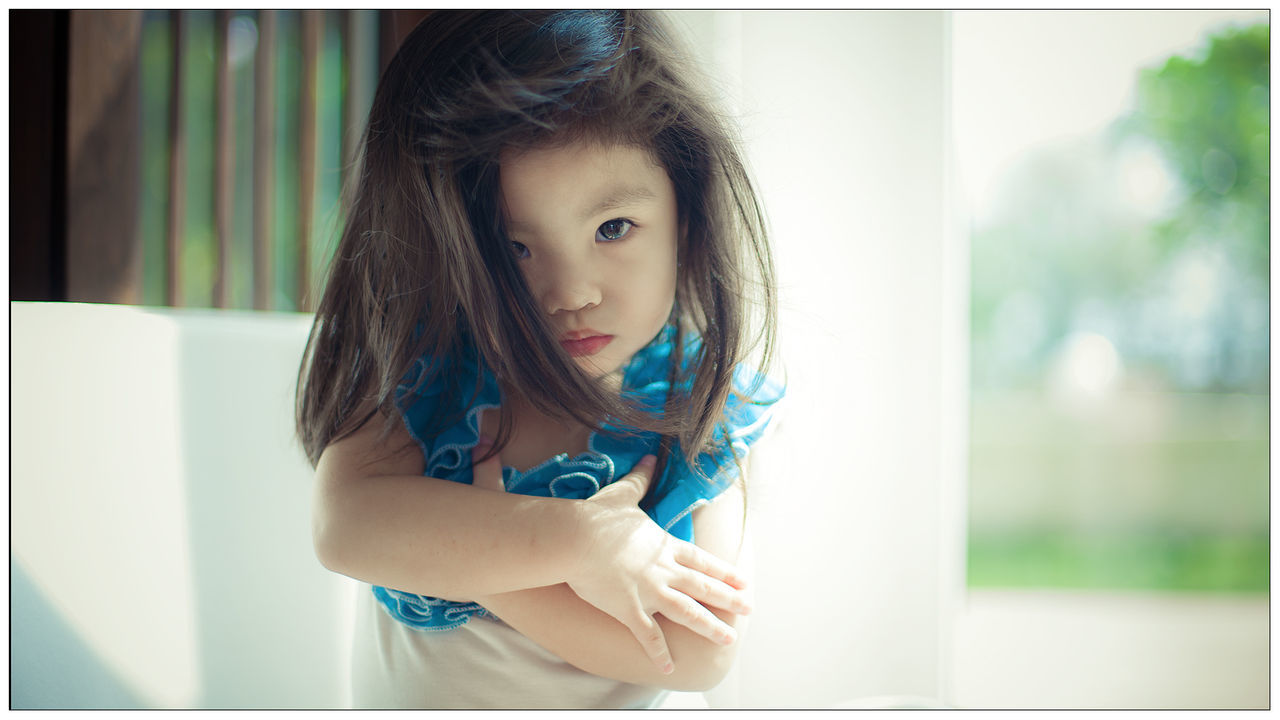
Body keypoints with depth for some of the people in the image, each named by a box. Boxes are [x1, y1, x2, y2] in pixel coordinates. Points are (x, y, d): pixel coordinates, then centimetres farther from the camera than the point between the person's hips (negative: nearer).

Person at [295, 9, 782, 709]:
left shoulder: (698, 413, -13)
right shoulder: (418, 365, -13)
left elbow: (700, 653, -19)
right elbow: (346, 524, -28)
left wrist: (474, 558, -24)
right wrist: (576, 539, -32)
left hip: (605, 708, -1)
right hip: (400, 702, 1)